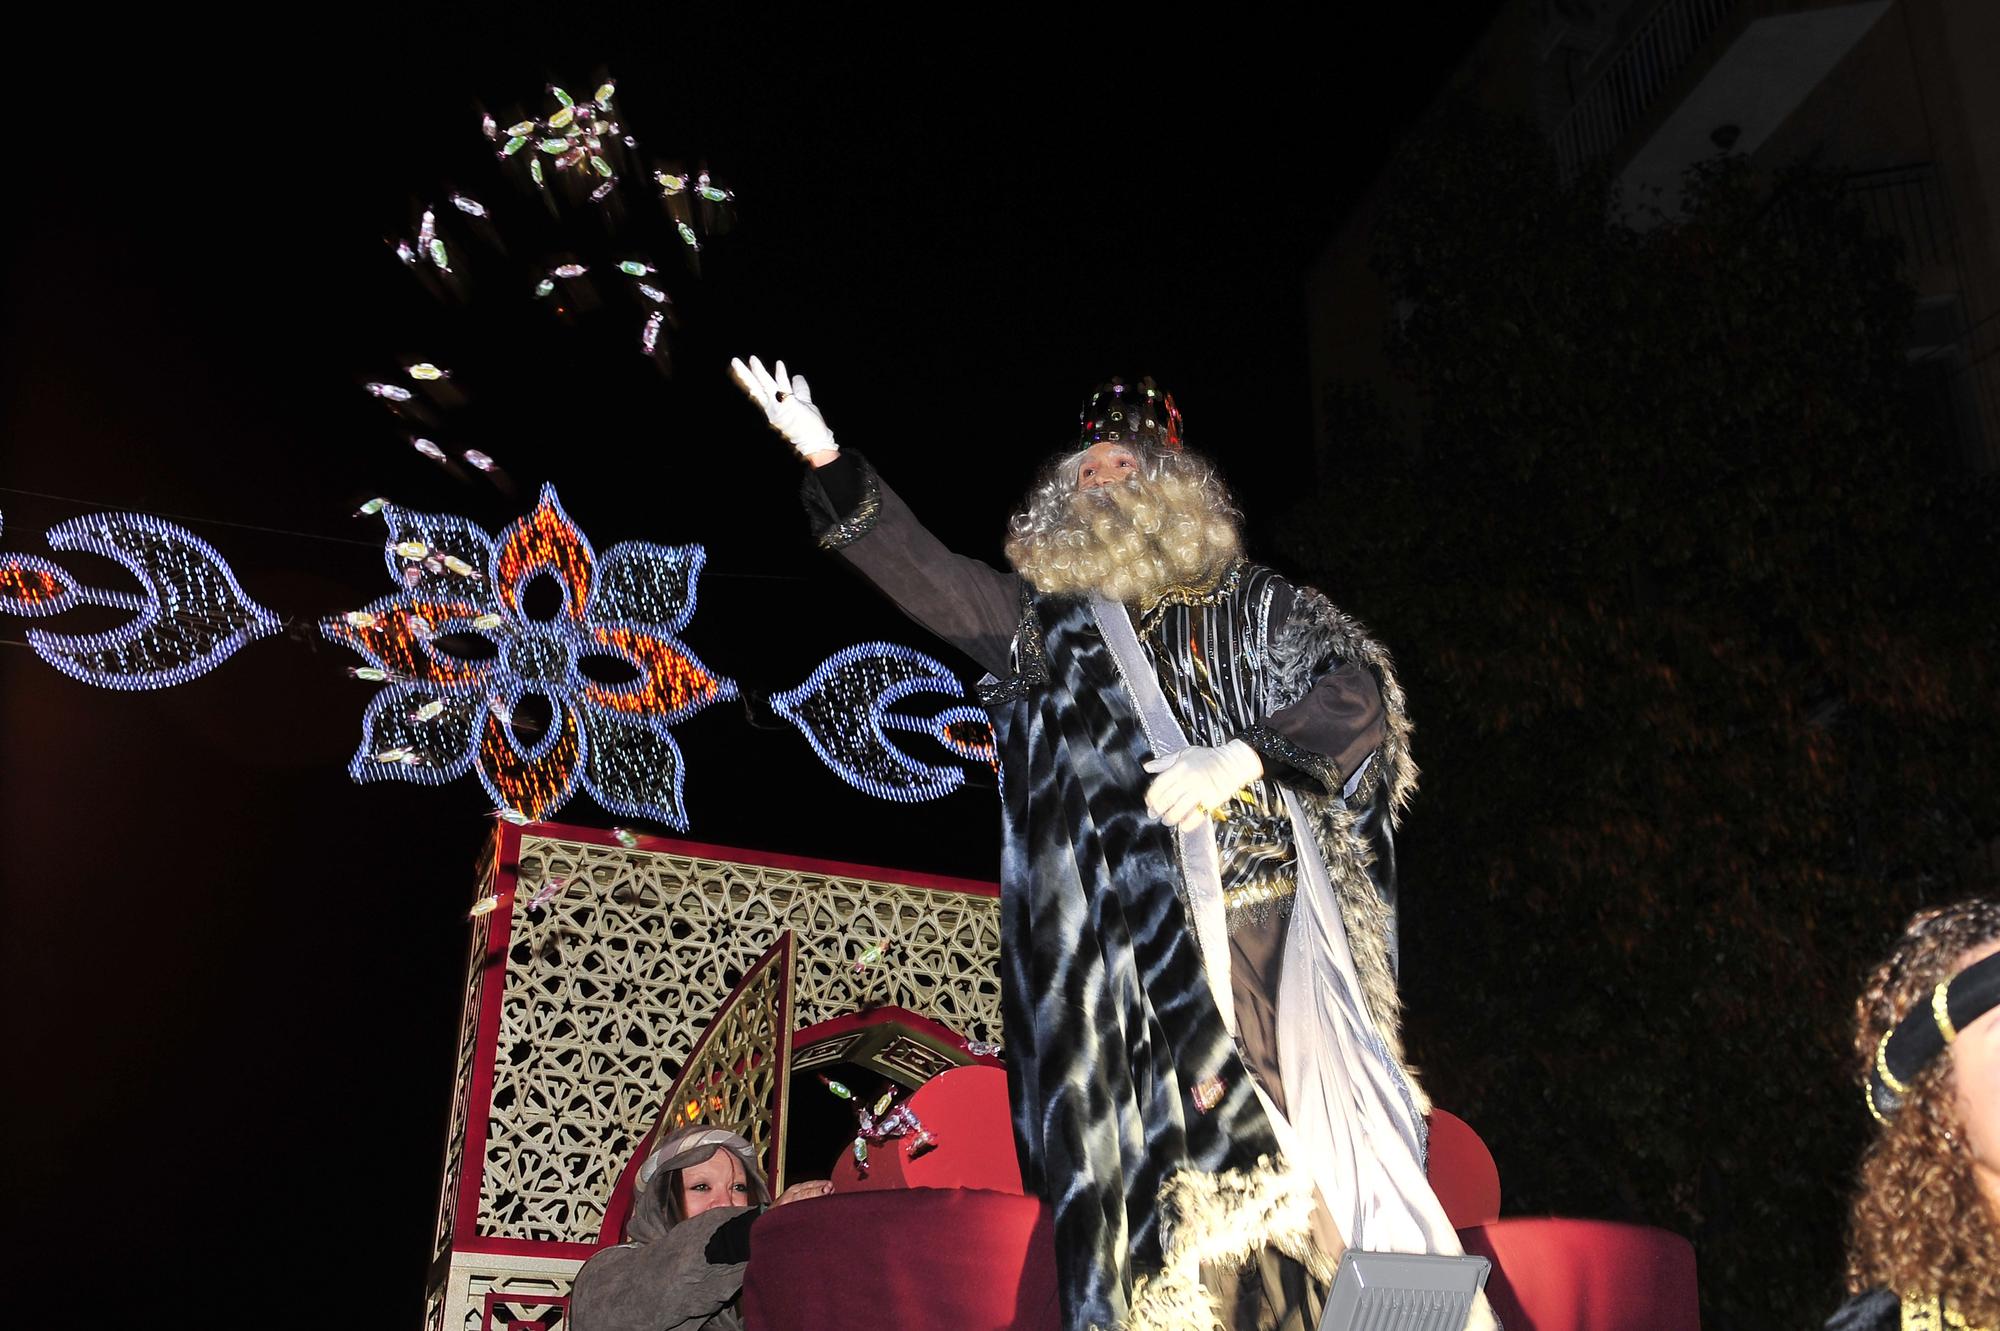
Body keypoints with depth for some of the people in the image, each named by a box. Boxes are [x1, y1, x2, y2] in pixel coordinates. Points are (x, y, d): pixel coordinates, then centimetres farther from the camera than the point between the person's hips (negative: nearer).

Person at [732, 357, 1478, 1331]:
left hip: (1280, 921, 0)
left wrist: (1243, 757, -12)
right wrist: (829, 466, -7)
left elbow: (1358, 690, 3)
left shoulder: (1254, 607, 14)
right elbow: (927, 574, 5)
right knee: (1179, 1161, -5)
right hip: (1146, 950, 0)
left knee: (1328, 1145, -4)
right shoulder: (1049, 623, 16)